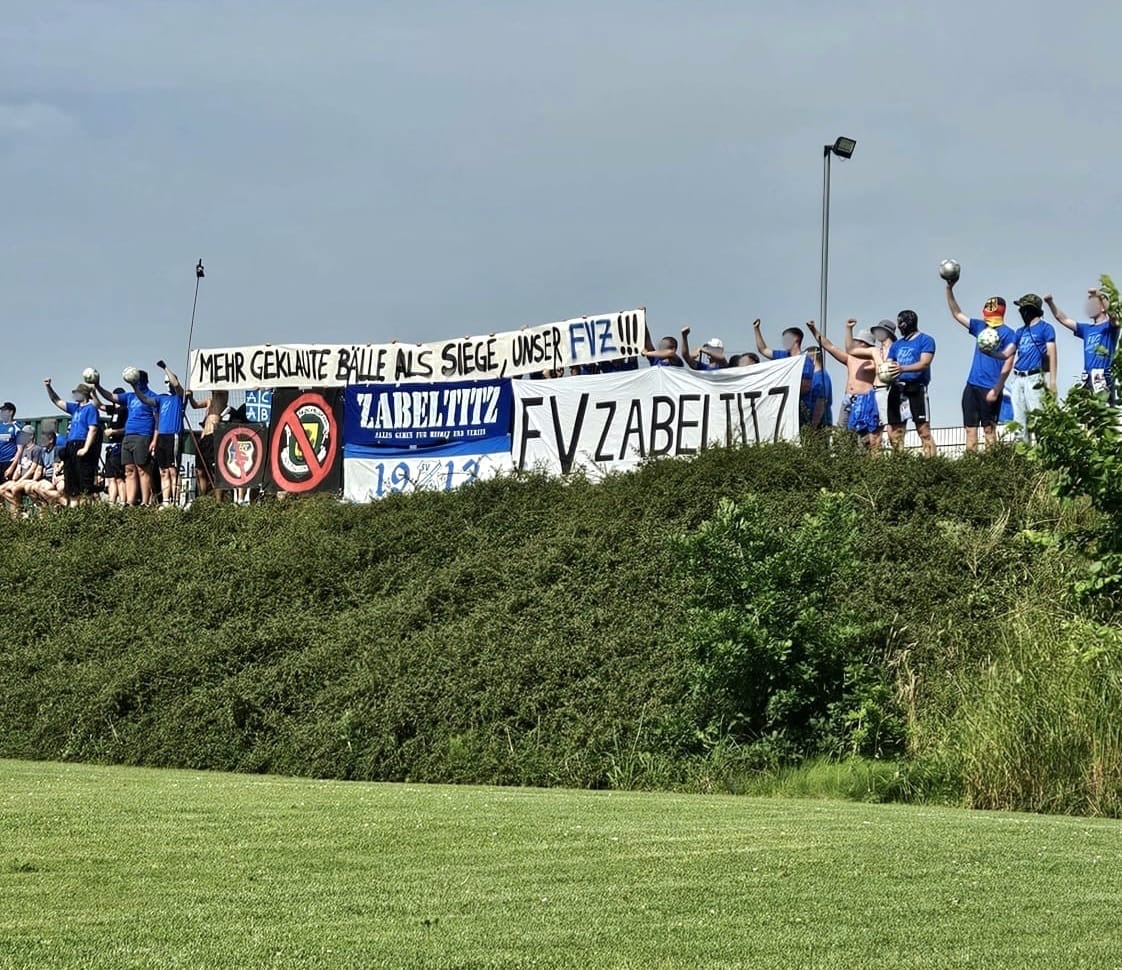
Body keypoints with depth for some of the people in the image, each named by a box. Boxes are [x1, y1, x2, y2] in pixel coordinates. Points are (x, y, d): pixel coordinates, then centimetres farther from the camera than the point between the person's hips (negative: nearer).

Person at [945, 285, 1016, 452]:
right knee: (970, 428, 4)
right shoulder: (980, 326, 13)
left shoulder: (1008, 334, -6)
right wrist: (949, 290, 8)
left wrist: (997, 389, -18)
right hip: (972, 385, 6)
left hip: (990, 388, -6)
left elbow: (1008, 364, -11)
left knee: (989, 429, -3)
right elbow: (956, 313, 18)